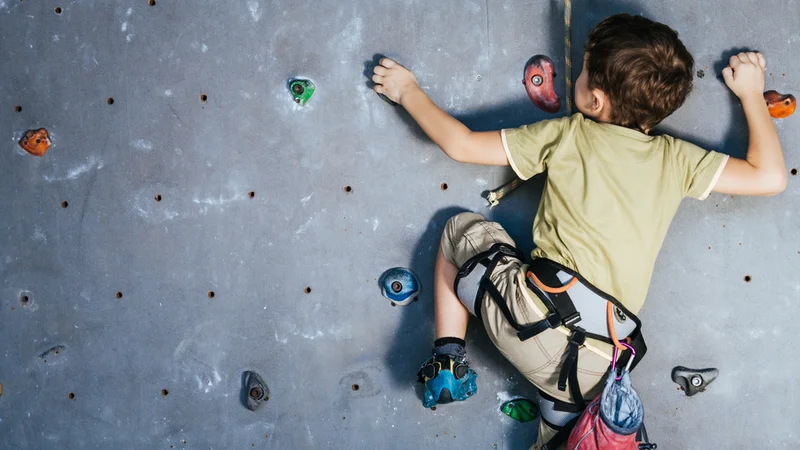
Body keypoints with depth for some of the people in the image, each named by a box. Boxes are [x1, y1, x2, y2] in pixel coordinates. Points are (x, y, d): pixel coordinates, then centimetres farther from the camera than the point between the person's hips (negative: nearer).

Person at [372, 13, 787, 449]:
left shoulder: (567, 135, 0)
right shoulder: (676, 159, 5)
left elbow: (460, 144, 3)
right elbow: (770, 177, 8)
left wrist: (408, 91, 18)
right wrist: (751, 93, 19)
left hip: (533, 317, -4)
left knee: (462, 229, 20)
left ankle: (447, 361, 14)